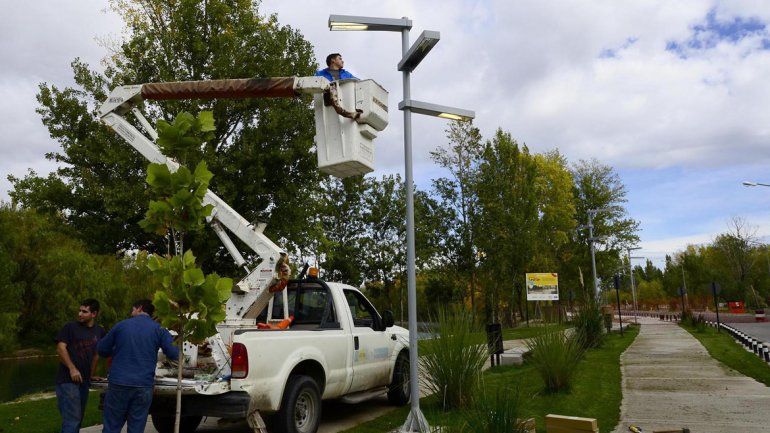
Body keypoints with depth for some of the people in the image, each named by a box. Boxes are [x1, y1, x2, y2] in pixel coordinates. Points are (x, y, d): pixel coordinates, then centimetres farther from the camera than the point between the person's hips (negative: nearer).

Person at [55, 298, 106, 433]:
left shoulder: (99, 331, 11)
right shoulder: (70, 327, -3)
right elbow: (60, 348, -11)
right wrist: (72, 368, -20)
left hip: (84, 381, 6)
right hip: (68, 380, -6)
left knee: (78, 420, 14)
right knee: (72, 420, -11)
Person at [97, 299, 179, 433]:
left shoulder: (121, 325, 5)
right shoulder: (158, 329, 1)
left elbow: (101, 349, 13)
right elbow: (174, 354, -6)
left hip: (118, 384, 0)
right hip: (143, 387, 0)